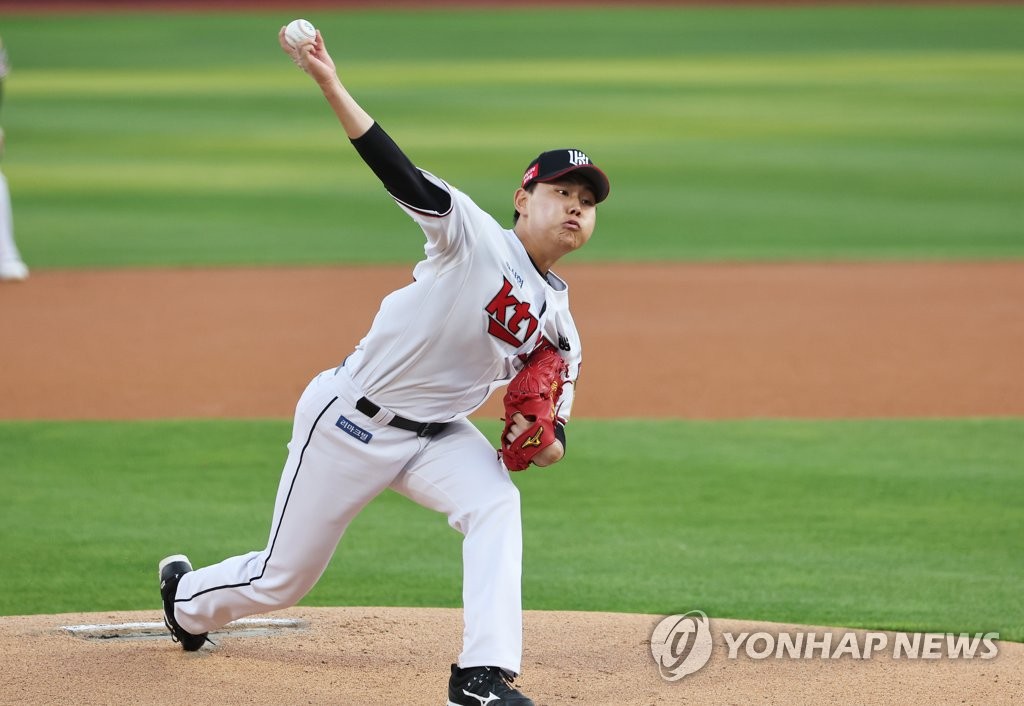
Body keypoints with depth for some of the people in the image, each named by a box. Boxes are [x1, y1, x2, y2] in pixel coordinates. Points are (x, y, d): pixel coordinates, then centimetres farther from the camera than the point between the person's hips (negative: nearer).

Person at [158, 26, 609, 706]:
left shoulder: (558, 324, 3)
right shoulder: (475, 236, -14)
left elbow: (555, 399, 12)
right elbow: (402, 175, -26)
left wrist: (550, 439, -15)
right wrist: (331, 86, -39)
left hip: (436, 435, 5)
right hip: (350, 420, -5)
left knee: (496, 504, -27)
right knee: (282, 578, 6)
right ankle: (186, 597, 41)